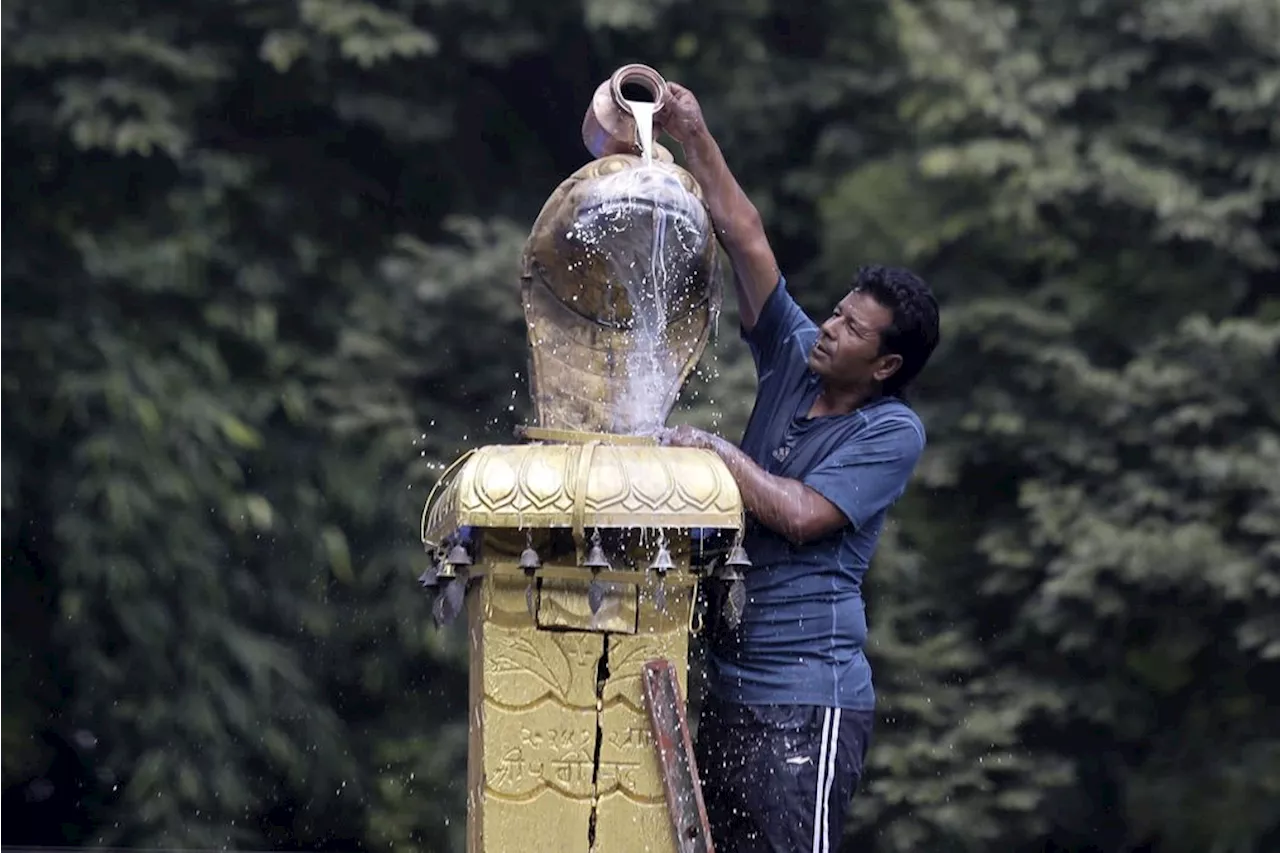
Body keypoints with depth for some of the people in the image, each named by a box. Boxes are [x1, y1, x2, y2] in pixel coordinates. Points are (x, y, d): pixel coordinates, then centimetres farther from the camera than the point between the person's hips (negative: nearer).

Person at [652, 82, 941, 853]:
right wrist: (694, 138, 2)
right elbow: (747, 239, 6)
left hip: (809, 701, -8)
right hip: (730, 687, 8)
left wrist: (714, 449, -10)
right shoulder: (794, 360, 9)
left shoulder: (893, 432, -9)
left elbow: (801, 514, -18)